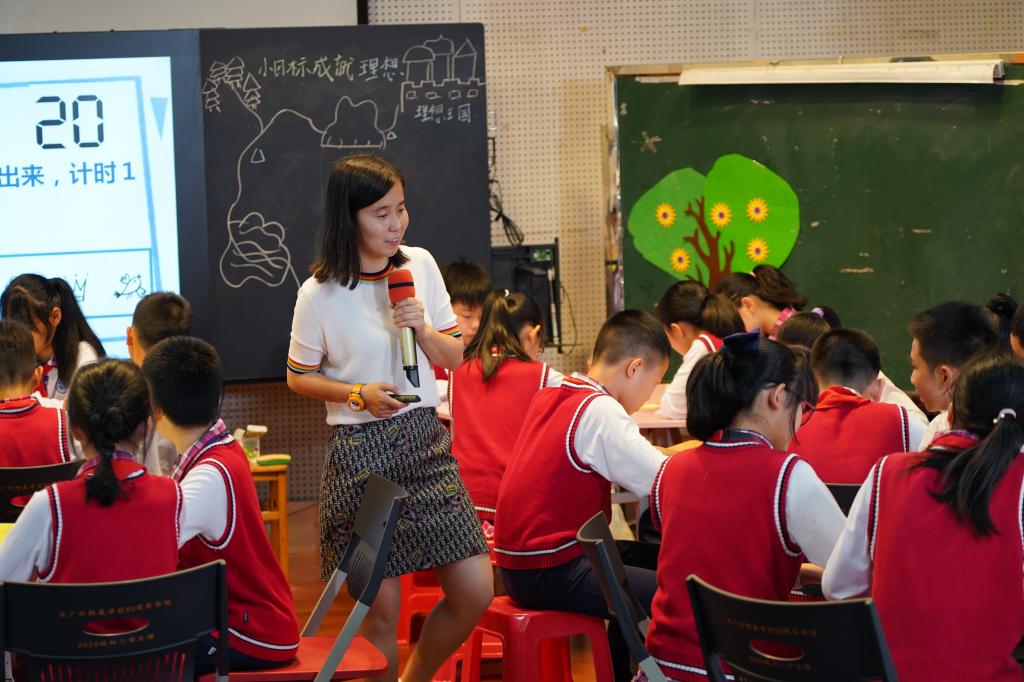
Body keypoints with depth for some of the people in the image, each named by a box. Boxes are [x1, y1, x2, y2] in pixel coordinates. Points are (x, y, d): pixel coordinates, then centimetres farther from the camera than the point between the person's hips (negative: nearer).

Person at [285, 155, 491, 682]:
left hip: (425, 442, 4)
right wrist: (358, 394, -13)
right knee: (382, 608, -2)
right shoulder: (320, 294, -7)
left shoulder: (420, 266, 4)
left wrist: (423, 328, -9)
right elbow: (298, 377, 3)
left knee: (475, 590, -1)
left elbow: (454, 358, 11)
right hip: (361, 450, -4)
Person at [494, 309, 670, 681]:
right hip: (548, 573, -10)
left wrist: (657, 455, 10)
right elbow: (665, 481, -20)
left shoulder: (549, 396, 11)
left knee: (651, 560, 24)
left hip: (517, 562, 10)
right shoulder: (599, 410, -16)